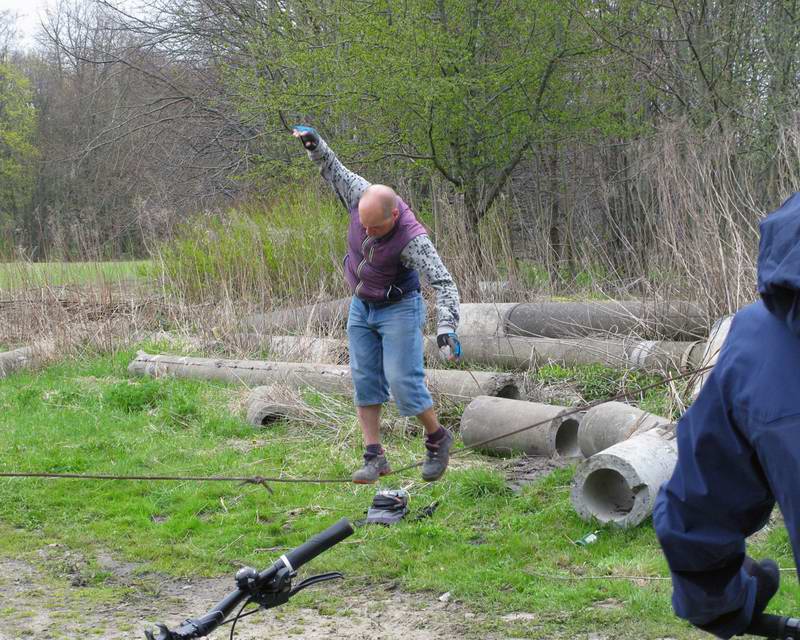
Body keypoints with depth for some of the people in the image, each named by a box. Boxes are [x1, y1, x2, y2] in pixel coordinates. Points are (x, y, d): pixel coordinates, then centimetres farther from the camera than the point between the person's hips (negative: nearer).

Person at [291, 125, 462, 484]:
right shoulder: (361, 196, -17)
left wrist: (446, 330, -46)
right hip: (361, 307, 6)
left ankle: (437, 439, 12)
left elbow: (443, 283, -35)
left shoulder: (412, 239, -32)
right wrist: (314, 143, -13)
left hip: (399, 310, -6)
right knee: (365, 381, 2)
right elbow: (332, 169, 2)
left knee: (403, 382, -11)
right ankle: (374, 458, 5)